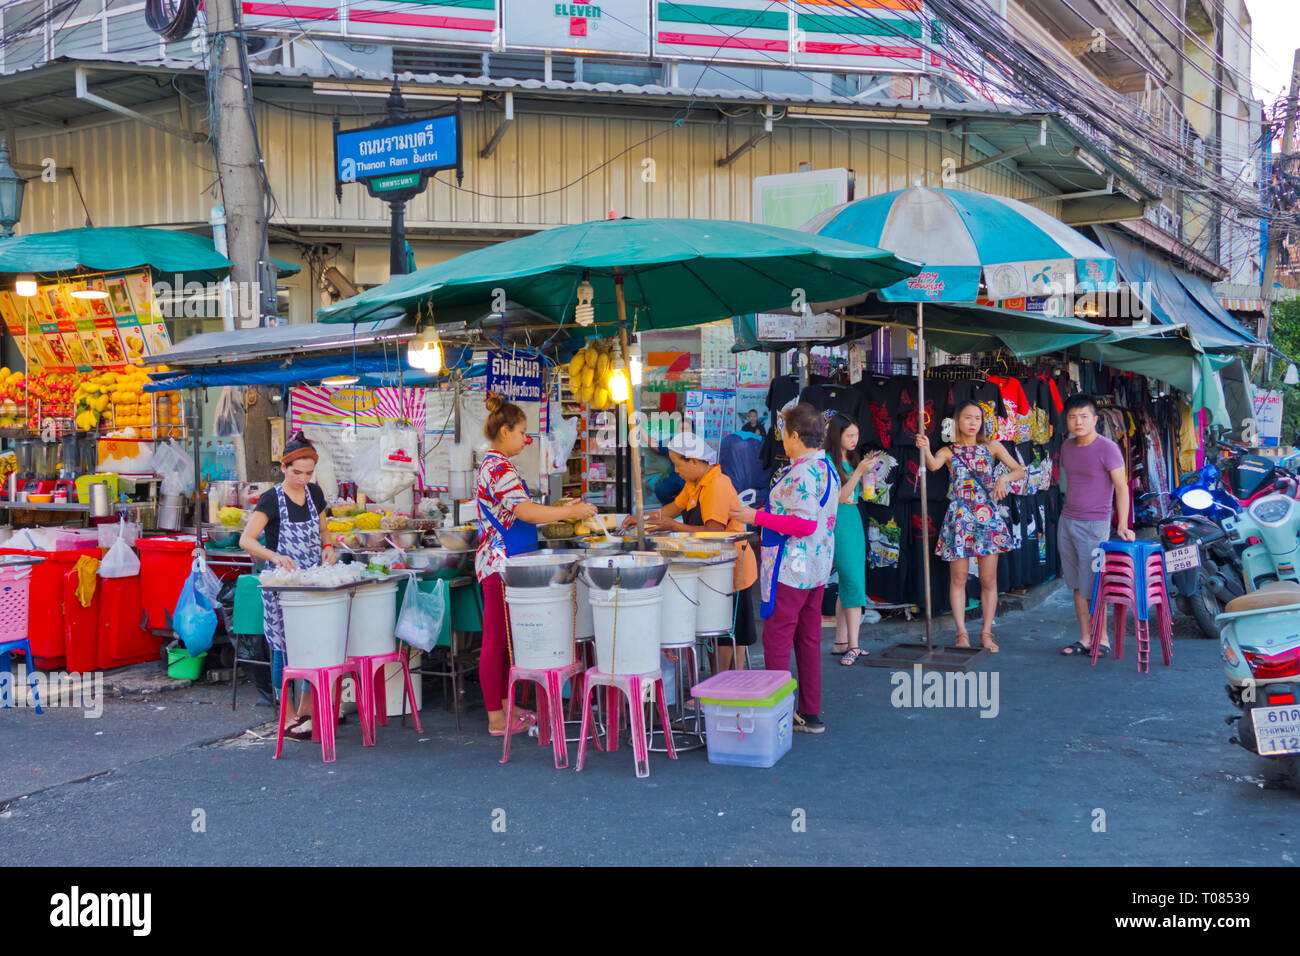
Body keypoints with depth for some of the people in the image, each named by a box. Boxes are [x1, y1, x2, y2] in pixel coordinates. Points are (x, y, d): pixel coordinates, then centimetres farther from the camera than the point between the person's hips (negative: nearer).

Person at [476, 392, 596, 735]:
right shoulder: (500, 468, -17)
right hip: (500, 565, -10)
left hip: (500, 562, 10)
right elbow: (525, 512, -26)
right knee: (496, 639, -3)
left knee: (503, 639, 15)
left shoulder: (492, 464, 16)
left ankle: (504, 707, 24)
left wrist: (558, 510, 17)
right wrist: (573, 511, -18)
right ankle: (496, 719, 3)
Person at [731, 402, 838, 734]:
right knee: (808, 641, 13)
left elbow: (805, 524, -25)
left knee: (776, 641, -4)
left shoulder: (800, 474, -19)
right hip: (817, 570, 10)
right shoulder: (828, 469, 12)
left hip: (790, 571, -10)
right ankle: (810, 714, 19)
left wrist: (757, 517, -19)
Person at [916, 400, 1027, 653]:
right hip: (959, 519, -1)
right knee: (958, 578, 2)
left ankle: (986, 632, 13)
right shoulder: (949, 451, 2)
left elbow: (1020, 470, 4)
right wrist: (925, 449, -41)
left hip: (987, 518, 1)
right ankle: (962, 633, 10)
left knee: (988, 579, 3)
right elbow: (932, 464, -20)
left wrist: (1005, 477, -18)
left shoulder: (991, 447, 6)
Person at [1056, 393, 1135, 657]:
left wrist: (1122, 525, -16)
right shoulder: (1067, 446, 8)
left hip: (1093, 525, -6)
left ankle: (1102, 639, 9)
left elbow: (1121, 487, -11)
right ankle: (1085, 638, 16)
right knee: (1077, 586, 9)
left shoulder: (1107, 448, -12)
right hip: (1066, 522, 6)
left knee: (1092, 588, -4)